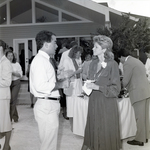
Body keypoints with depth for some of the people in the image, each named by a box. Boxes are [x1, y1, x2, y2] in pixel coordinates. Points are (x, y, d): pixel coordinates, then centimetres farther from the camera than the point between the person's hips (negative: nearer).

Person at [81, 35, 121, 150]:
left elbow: (116, 89, -12)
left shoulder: (112, 64, -11)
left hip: (107, 103, -5)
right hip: (93, 102, 5)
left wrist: (98, 87, -19)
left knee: (106, 131, 5)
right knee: (93, 130, 11)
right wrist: (88, 86, -1)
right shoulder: (93, 63, 7)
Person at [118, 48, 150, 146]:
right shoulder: (137, 61, 17)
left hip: (138, 93, -9)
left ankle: (140, 139, 9)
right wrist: (127, 88, 26)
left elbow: (125, 80, -10)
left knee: (140, 117, 0)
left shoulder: (127, 64, -11)